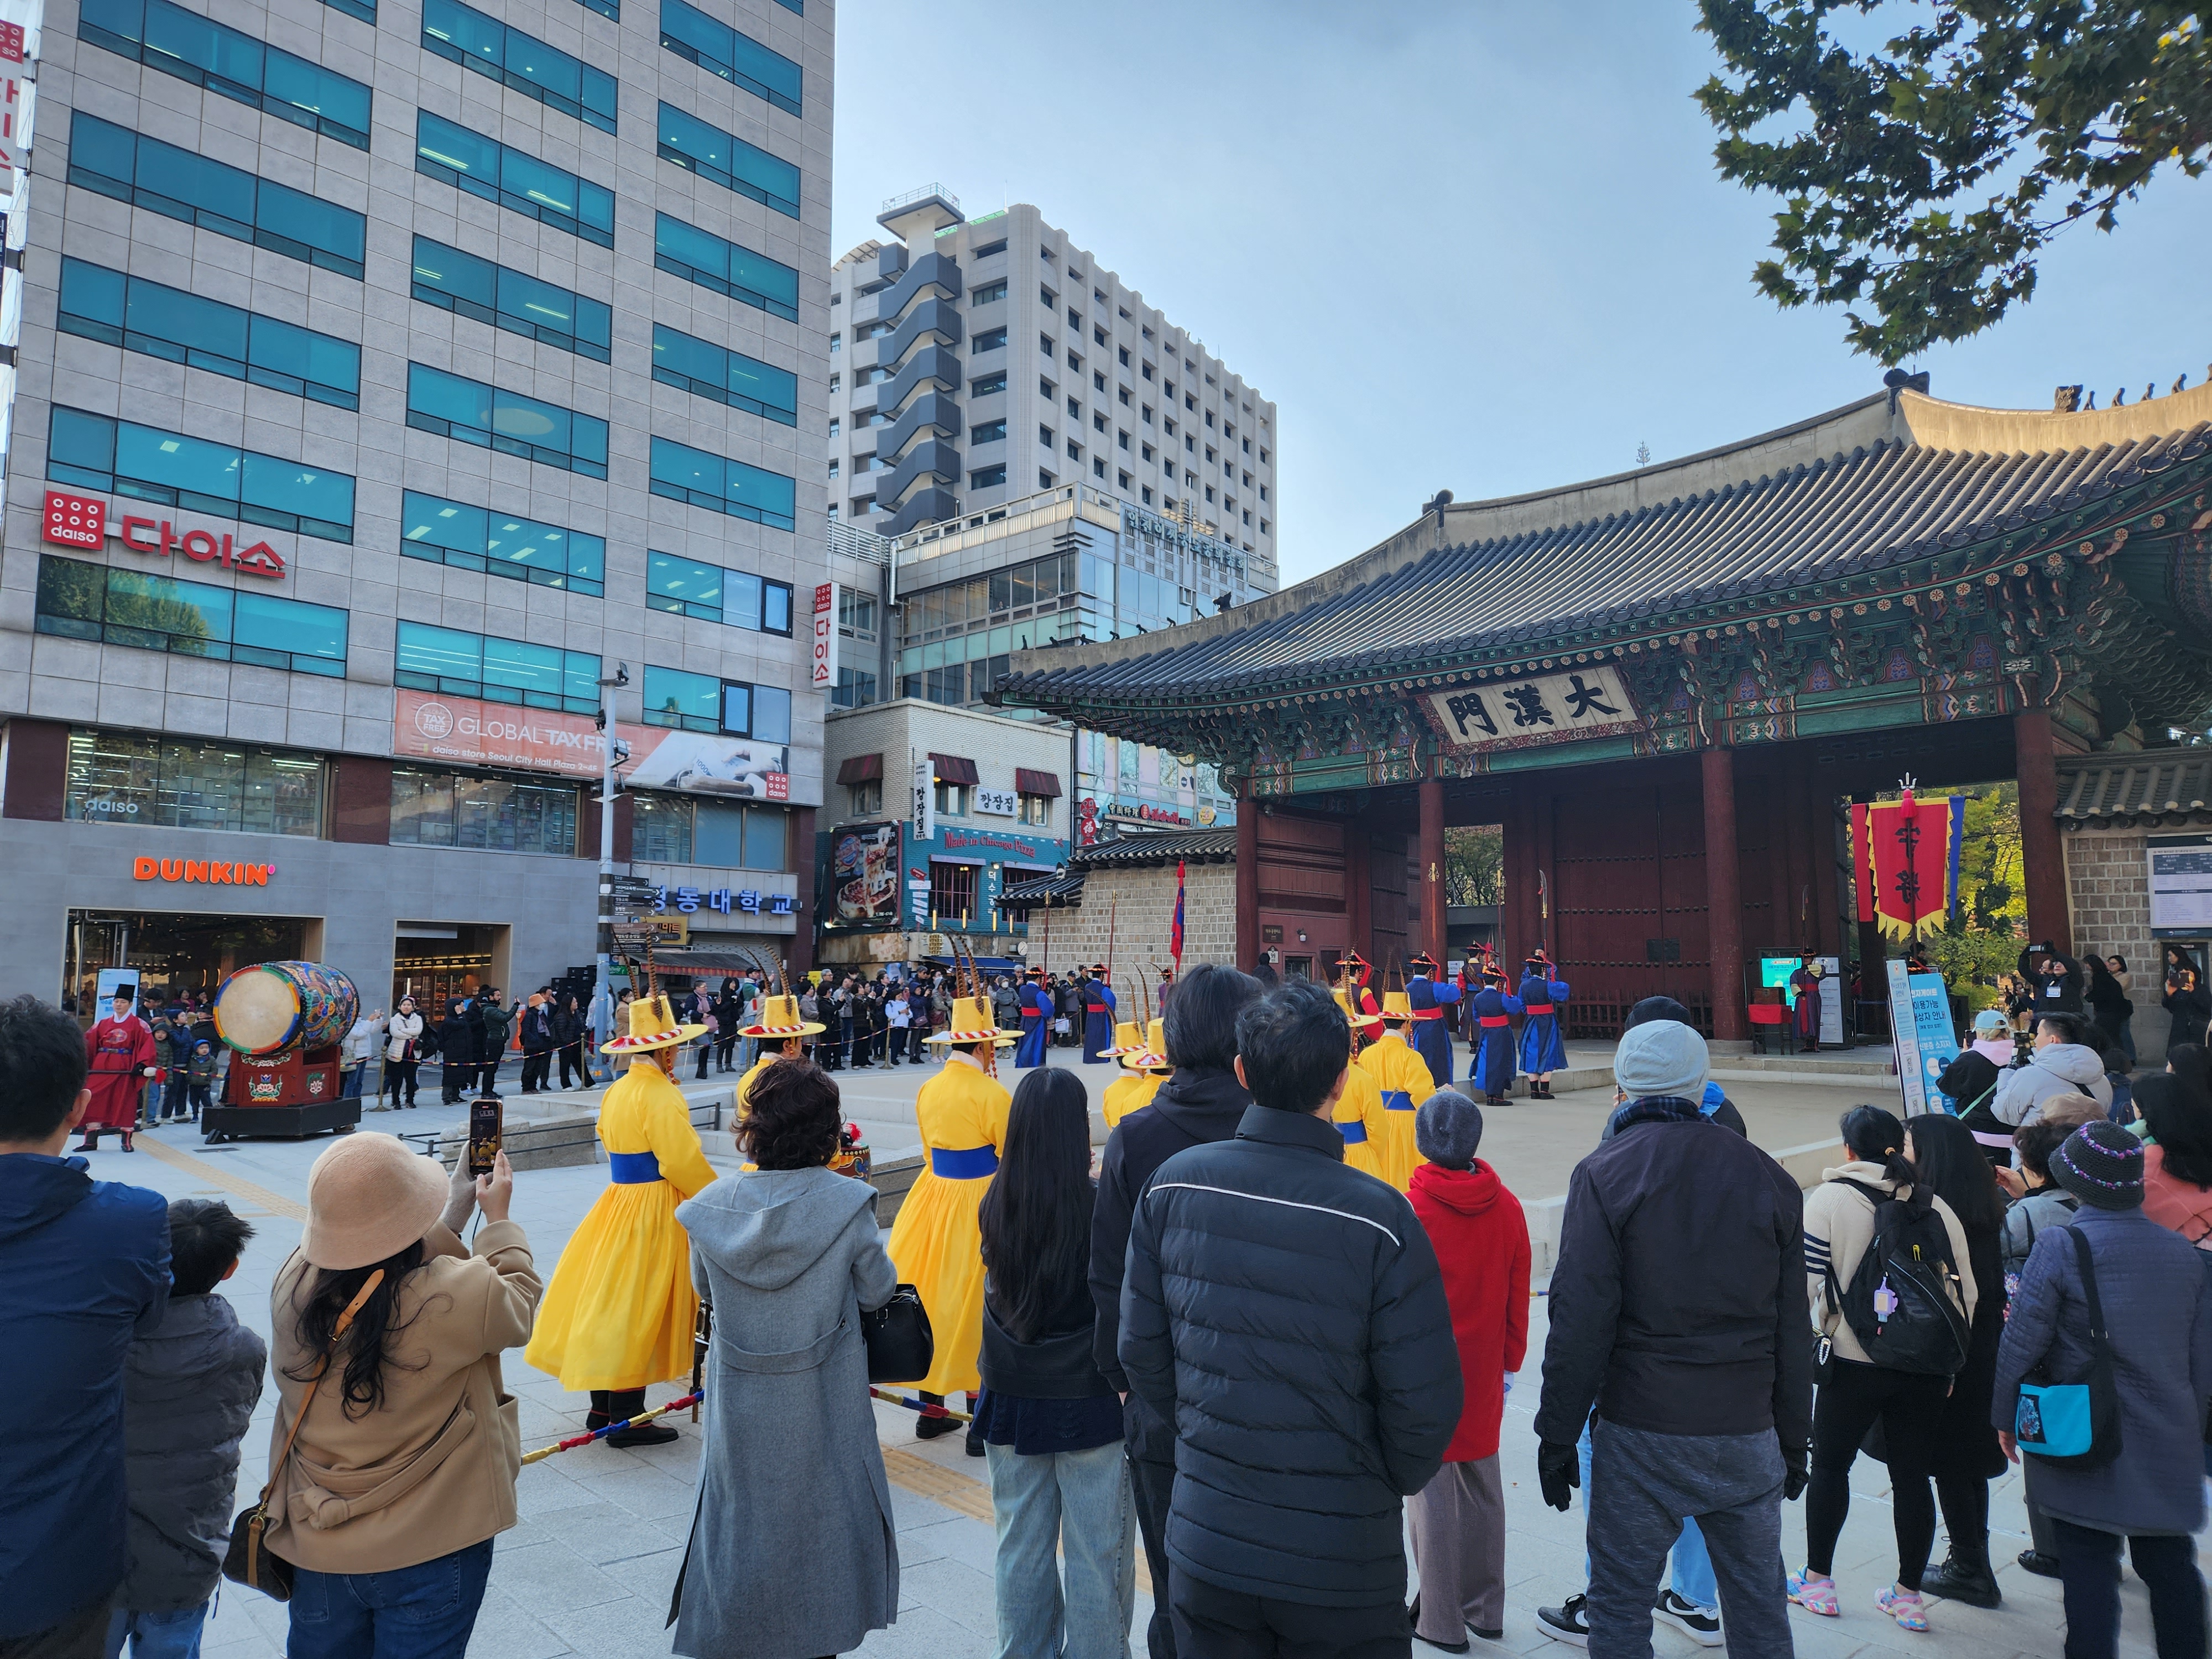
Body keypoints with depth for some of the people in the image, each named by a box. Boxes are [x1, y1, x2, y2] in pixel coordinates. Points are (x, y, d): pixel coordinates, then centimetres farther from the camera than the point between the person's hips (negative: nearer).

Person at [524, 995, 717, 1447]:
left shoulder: (616, 1092, 8)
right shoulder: (661, 1095, -18)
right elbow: (684, 1161, -20)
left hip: (618, 1202, 8)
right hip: (650, 1212, -8)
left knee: (611, 1302, 14)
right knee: (638, 1311, -1)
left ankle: (603, 1407, 25)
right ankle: (627, 1419, 7)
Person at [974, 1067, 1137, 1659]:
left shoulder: (994, 1205, -7)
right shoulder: (1099, 1206, -19)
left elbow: (997, 1288, 6)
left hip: (1010, 1402, 4)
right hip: (1088, 1404, -4)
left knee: (1021, 1550, 18)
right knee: (1095, 1554, 10)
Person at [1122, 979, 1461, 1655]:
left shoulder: (1170, 1186, -11)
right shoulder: (1379, 1218, -21)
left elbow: (1141, 1350, -2)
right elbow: (1425, 1404, -15)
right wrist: (1391, 1483, 6)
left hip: (1205, 1543, 3)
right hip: (1343, 1568, -3)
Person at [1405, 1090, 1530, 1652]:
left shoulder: (1411, 1210, -18)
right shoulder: (1508, 1209, -3)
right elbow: (1518, 1300, 5)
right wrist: (1508, 1365, 17)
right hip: (1483, 1376, 5)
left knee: (1432, 1493, 5)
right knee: (1483, 1486, 17)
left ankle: (1441, 1621, 16)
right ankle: (1486, 1610, 30)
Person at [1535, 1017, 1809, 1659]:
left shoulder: (1604, 1175, -8)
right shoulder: (1769, 1178, 5)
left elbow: (1580, 1322, -11)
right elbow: (1793, 1328, 9)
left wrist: (1558, 1435, -4)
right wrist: (1794, 1440, 17)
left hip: (1641, 1432, -4)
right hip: (1748, 1431, 4)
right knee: (1760, 1607, 17)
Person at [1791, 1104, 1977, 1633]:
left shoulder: (1829, 1199, -10)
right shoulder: (1937, 1206, 4)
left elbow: (1808, 1283, -11)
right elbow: (1966, 1290, 8)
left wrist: (1820, 1333, 8)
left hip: (1855, 1363, -4)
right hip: (1927, 1368, 4)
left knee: (1830, 1464, 12)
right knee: (1912, 1475, 13)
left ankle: (1817, 1580, 22)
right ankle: (1909, 1595, 22)